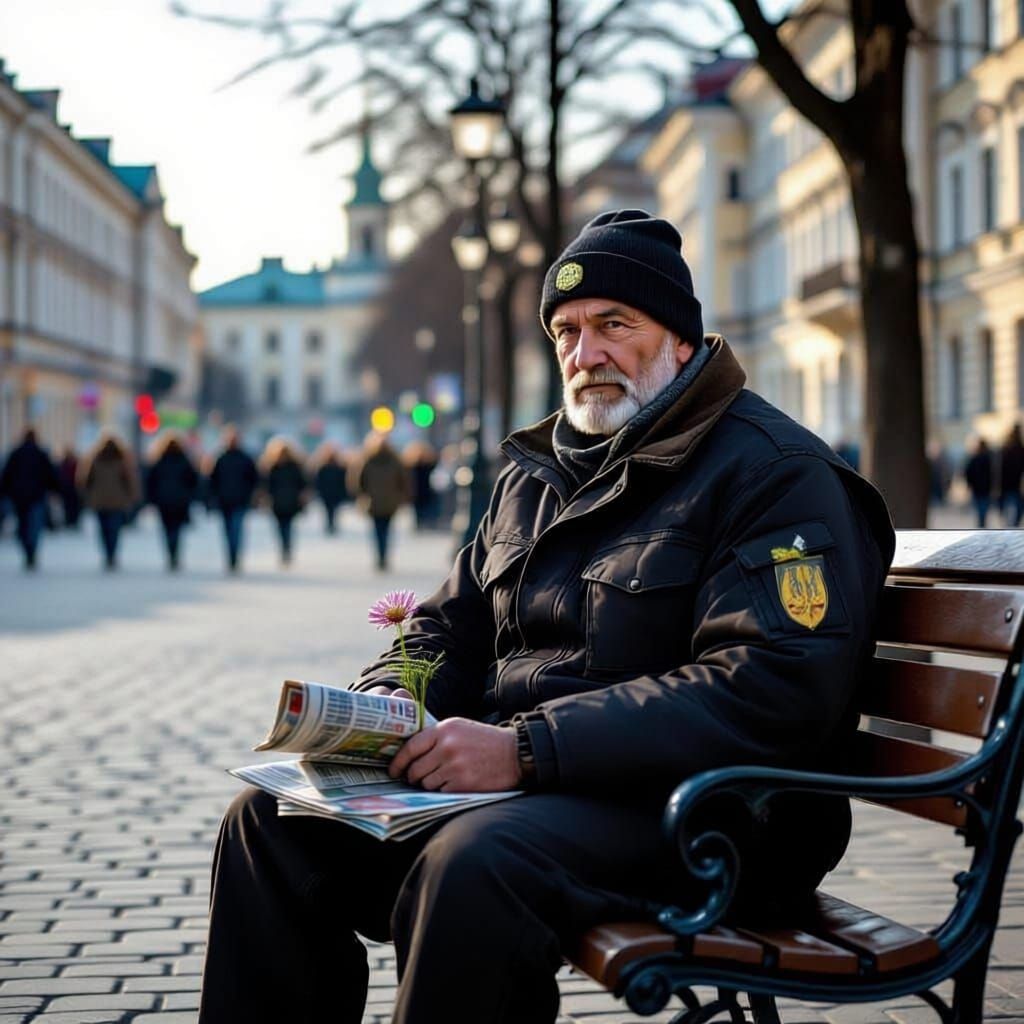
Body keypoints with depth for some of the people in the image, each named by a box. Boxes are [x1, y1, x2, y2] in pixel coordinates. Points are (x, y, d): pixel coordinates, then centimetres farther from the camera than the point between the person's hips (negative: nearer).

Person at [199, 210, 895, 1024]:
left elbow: (778, 689, -21)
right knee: (275, 819, -7)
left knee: (474, 865, -36)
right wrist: (387, 698, -2)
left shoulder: (777, 473, -7)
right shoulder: (535, 477, 19)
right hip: (519, 777, 8)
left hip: (697, 806, -7)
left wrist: (529, 748, -26)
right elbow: (452, 630, 25)